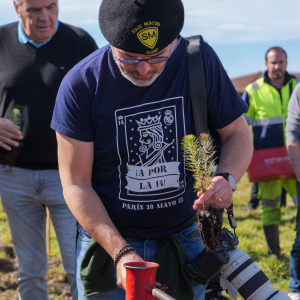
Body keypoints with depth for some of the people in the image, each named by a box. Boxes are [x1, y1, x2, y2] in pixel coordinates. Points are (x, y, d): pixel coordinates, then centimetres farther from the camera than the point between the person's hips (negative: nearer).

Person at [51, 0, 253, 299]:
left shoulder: (200, 60, -11)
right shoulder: (80, 85, -16)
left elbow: (239, 133, 1)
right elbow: (75, 184, -13)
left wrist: (227, 179, -21)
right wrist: (121, 252, -23)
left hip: (184, 240, 2)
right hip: (108, 241, -1)